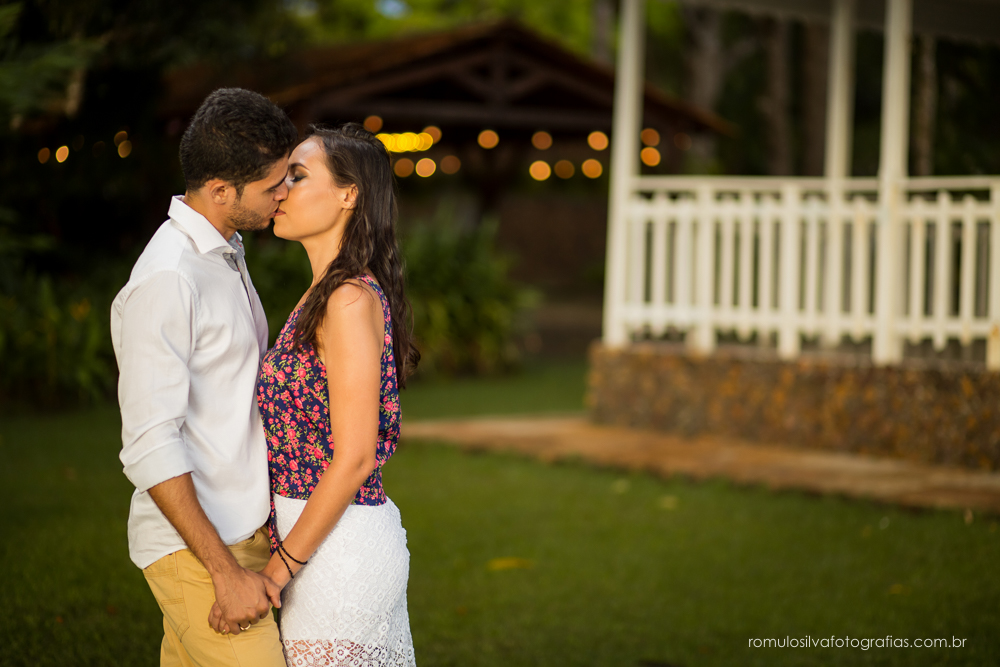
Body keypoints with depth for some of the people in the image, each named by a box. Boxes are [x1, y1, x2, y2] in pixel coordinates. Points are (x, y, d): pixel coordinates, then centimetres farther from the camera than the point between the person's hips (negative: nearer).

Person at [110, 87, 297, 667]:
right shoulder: (165, 281, -18)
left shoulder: (225, 253, 13)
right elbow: (150, 448, -21)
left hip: (240, 532, 9)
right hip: (195, 551, -9)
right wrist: (227, 571, -21)